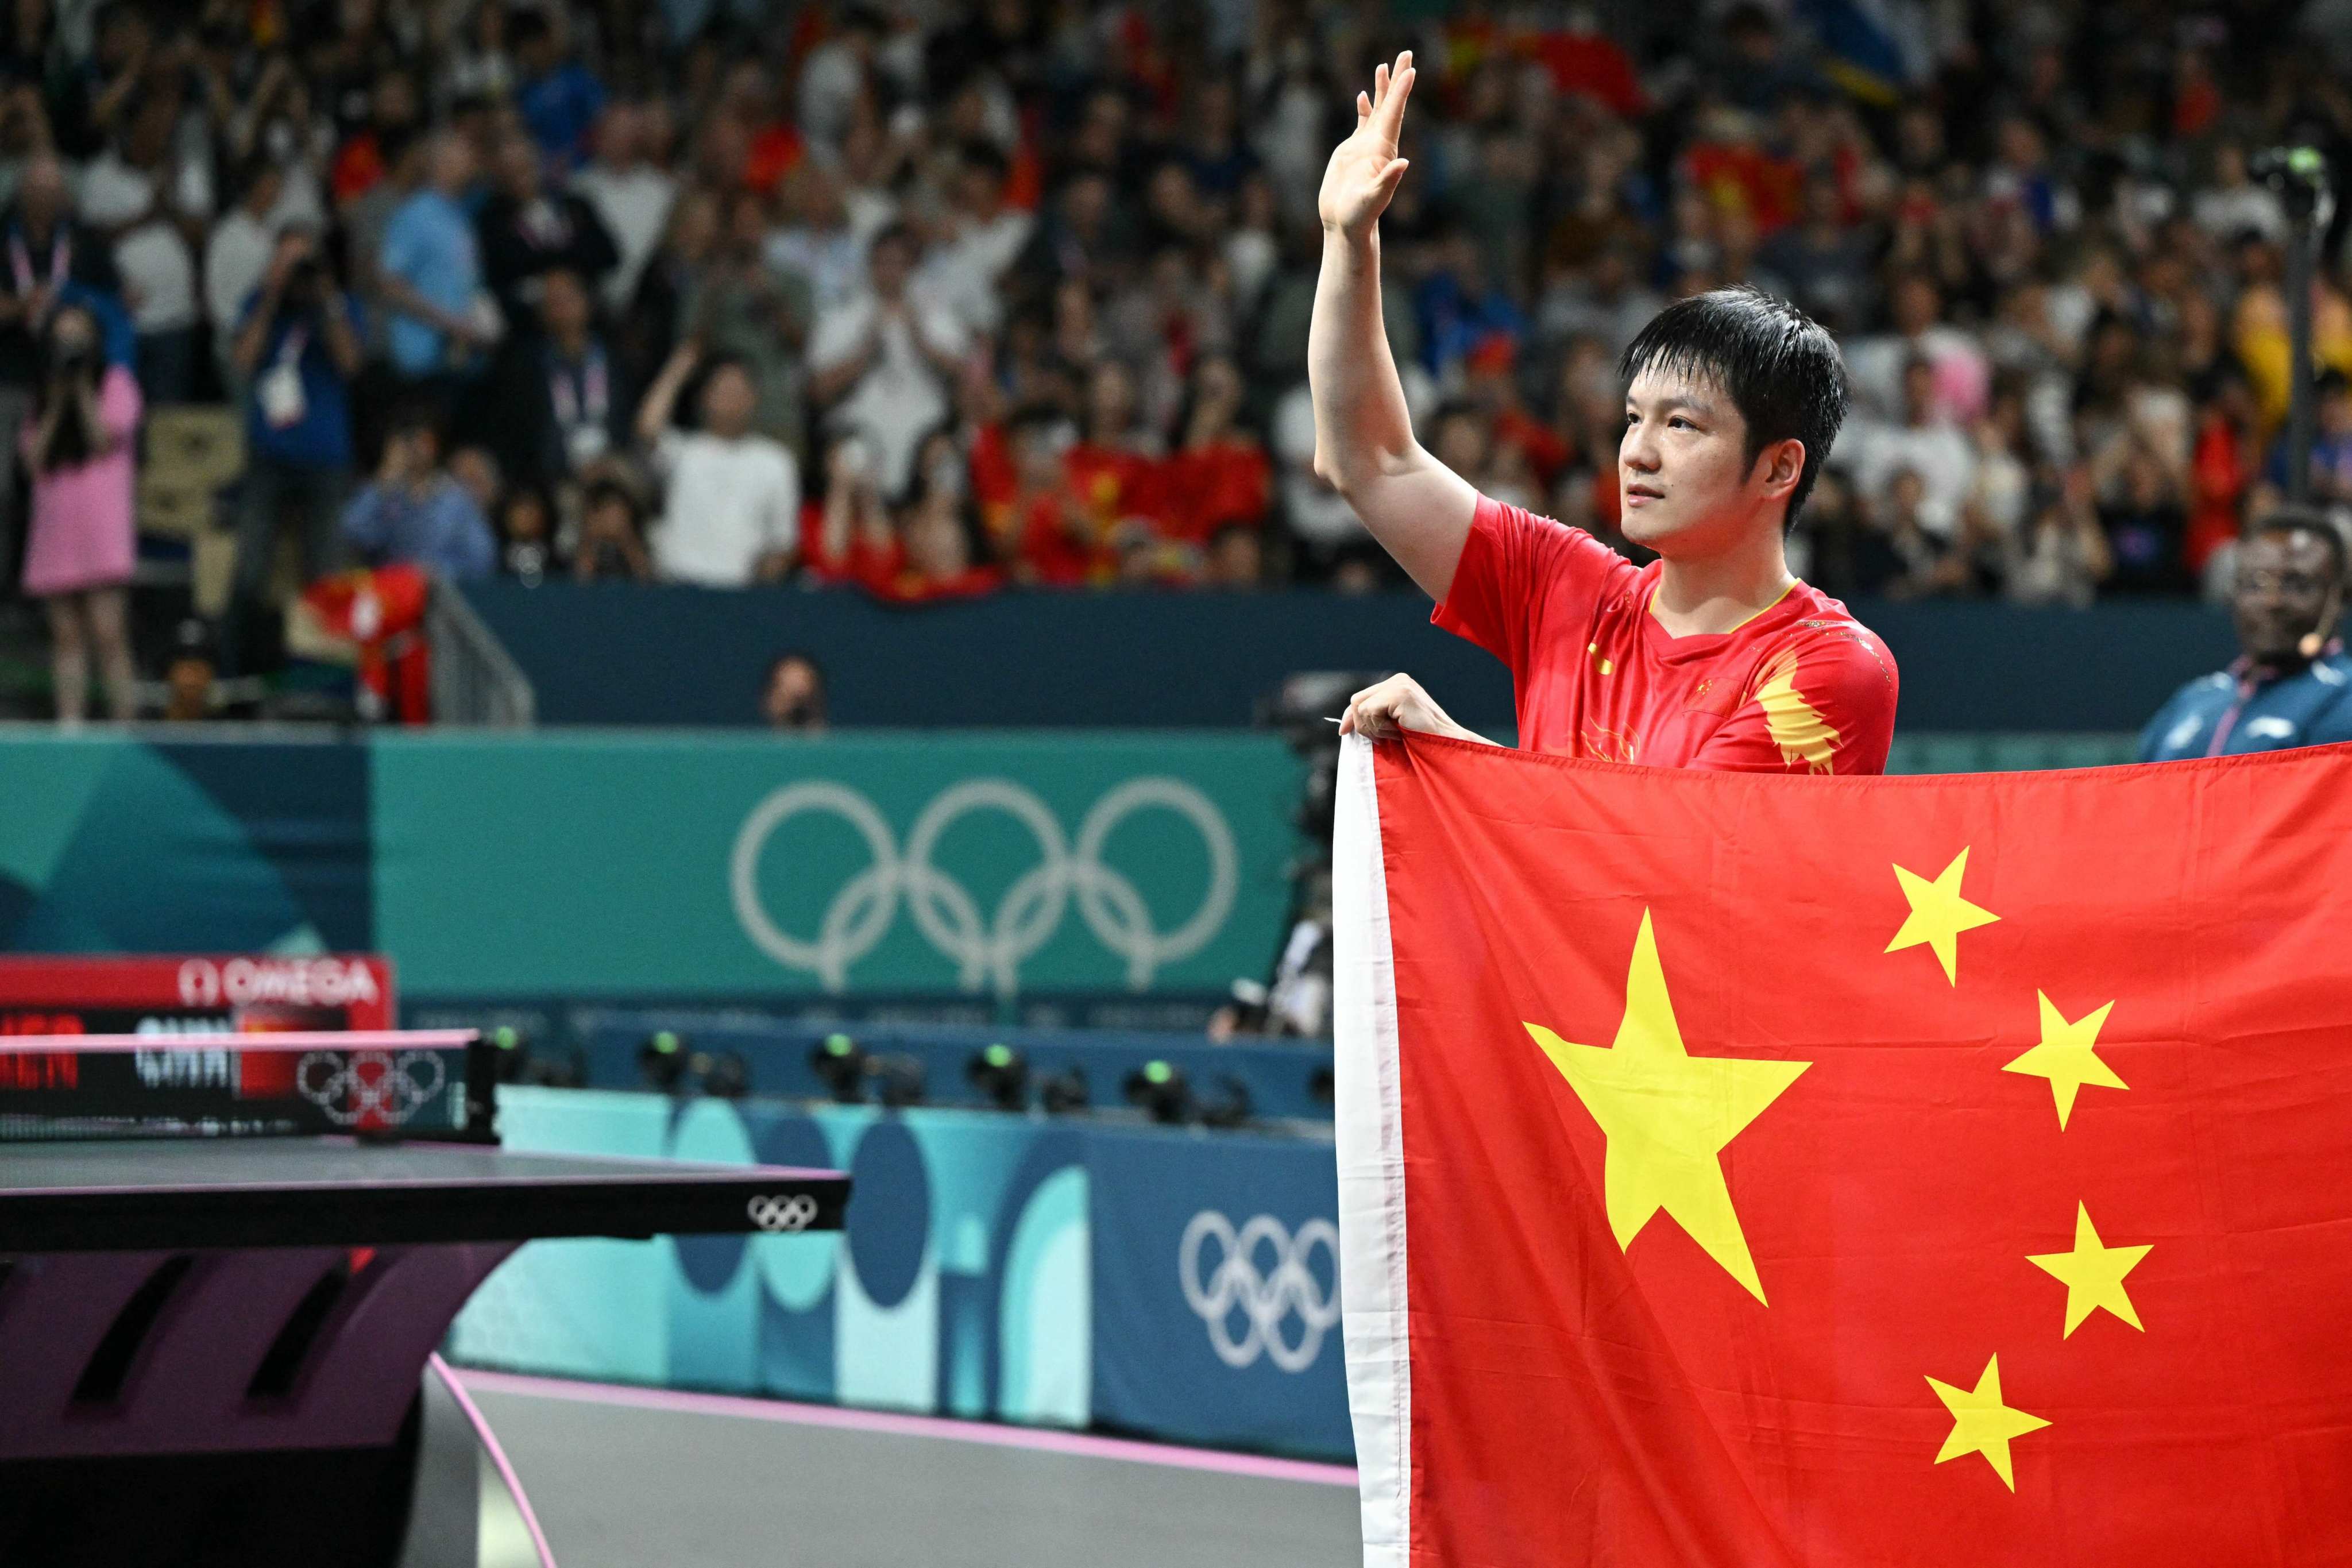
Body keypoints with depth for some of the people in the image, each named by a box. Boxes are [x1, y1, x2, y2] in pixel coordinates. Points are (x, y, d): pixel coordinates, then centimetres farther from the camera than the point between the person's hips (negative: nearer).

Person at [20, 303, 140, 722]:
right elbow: (34, 458, 8)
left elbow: (104, 440, -7)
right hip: (54, 526, 5)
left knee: (106, 629, -13)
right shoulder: (42, 395, 19)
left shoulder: (115, 383, 7)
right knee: (66, 634, 2)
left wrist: (82, 388, -4)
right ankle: (70, 722, 0)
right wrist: (56, 401, 1)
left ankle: (125, 726, -14)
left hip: (100, 525, -5)